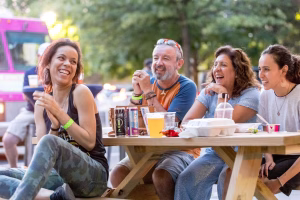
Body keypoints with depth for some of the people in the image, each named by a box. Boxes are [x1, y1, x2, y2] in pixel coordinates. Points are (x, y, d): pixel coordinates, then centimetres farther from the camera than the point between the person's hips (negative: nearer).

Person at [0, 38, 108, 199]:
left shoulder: (81, 92, -3)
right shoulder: (42, 104, 11)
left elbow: (90, 142, -8)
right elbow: (42, 155, 3)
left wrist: (59, 113, -15)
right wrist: (54, 126, -16)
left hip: (93, 175, -5)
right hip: (60, 176, 6)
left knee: (49, 142, -33)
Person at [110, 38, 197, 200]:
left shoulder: (186, 87, -7)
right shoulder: (147, 82, 9)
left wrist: (148, 91, -17)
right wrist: (137, 93, -12)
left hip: (180, 150, -5)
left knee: (160, 175, -34)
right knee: (118, 174, -18)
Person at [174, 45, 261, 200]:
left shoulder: (251, 94, -8)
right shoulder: (210, 91, 11)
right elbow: (187, 122, 1)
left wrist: (222, 93, -14)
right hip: (214, 154, 5)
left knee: (226, 179, -35)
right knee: (185, 180, -21)